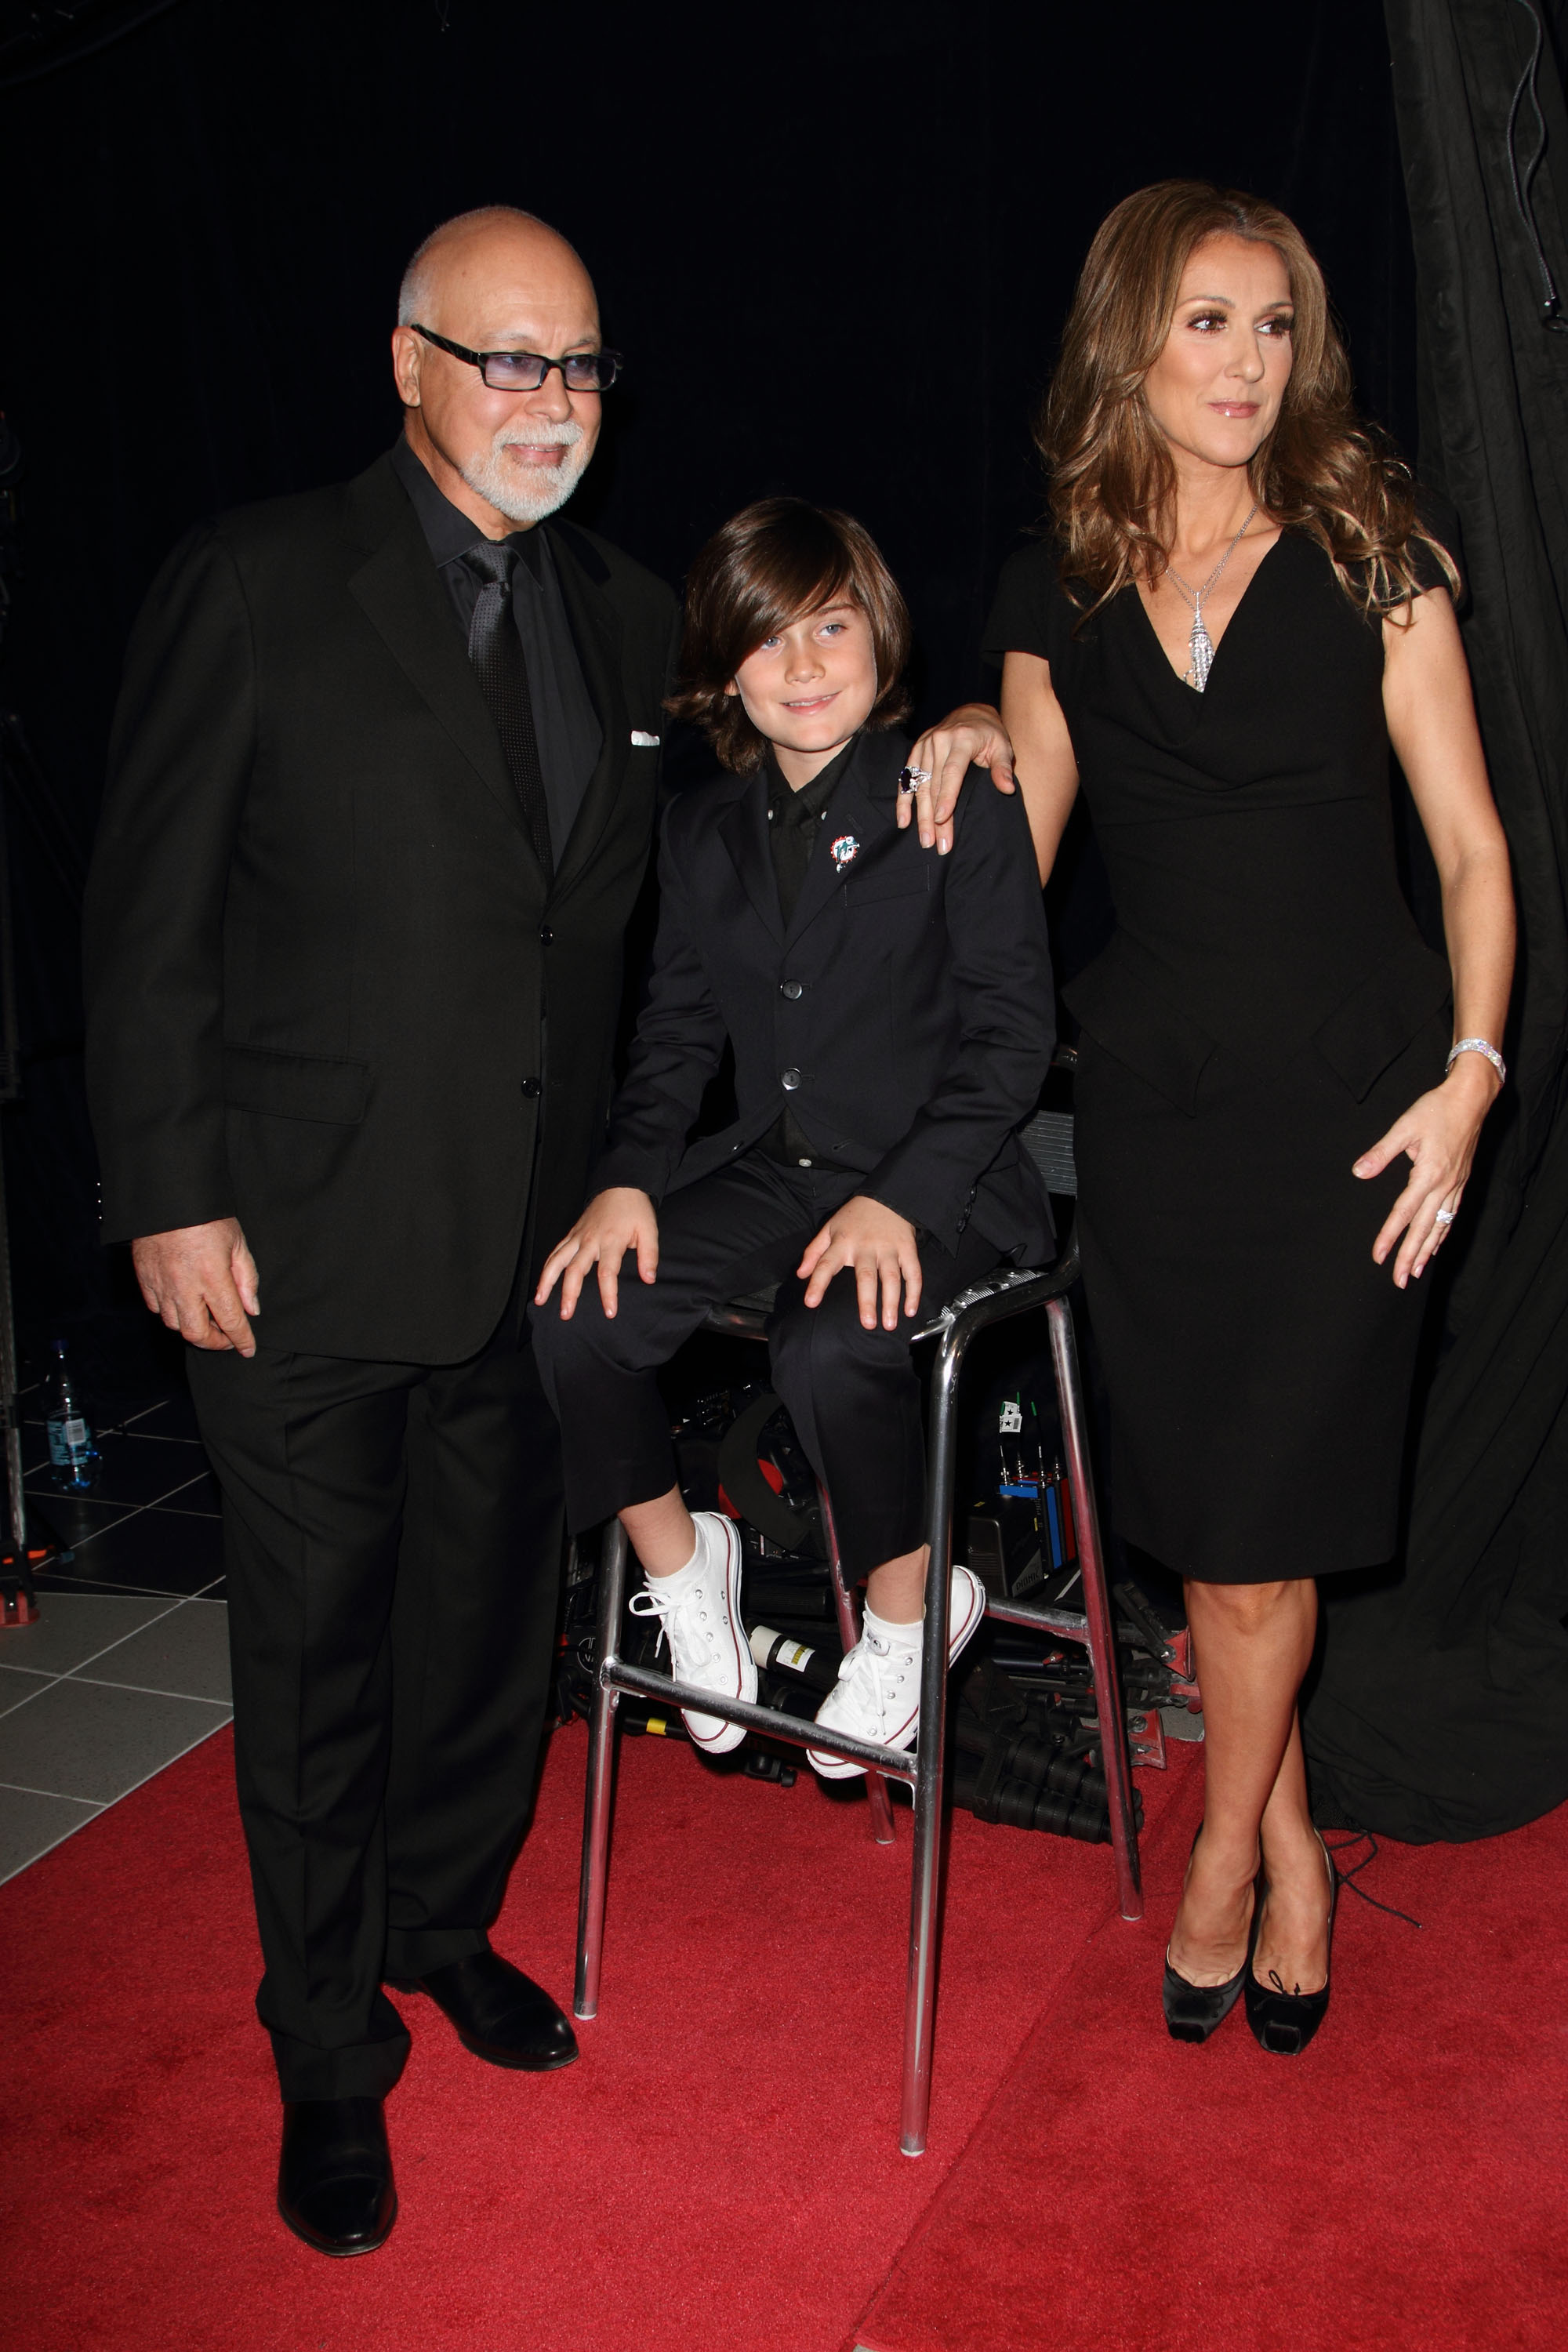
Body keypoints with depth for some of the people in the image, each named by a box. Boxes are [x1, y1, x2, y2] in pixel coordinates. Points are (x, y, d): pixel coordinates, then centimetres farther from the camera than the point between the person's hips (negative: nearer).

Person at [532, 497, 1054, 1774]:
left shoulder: (961, 805, -6)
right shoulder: (702, 829, 11)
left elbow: (1012, 1028, -8)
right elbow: (679, 1024, 14)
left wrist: (899, 1197, -19)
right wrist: (629, 1179, -4)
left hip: (934, 1178, -5)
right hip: (765, 1167, 5)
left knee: (830, 1352, -33)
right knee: (575, 1321, -17)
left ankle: (907, 1613, -2)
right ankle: (678, 1562, 11)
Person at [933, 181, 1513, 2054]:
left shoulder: (1366, 556, 1)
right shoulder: (1061, 592, 8)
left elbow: (1469, 844, 0)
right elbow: (1018, 850, 19)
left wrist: (1470, 1071, -9)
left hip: (1343, 1090, -2)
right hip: (1150, 1097, 3)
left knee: (1262, 1522, -1)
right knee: (1200, 1514, 7)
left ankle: (1223, 1862, 24)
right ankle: (1290, 1862, 28)